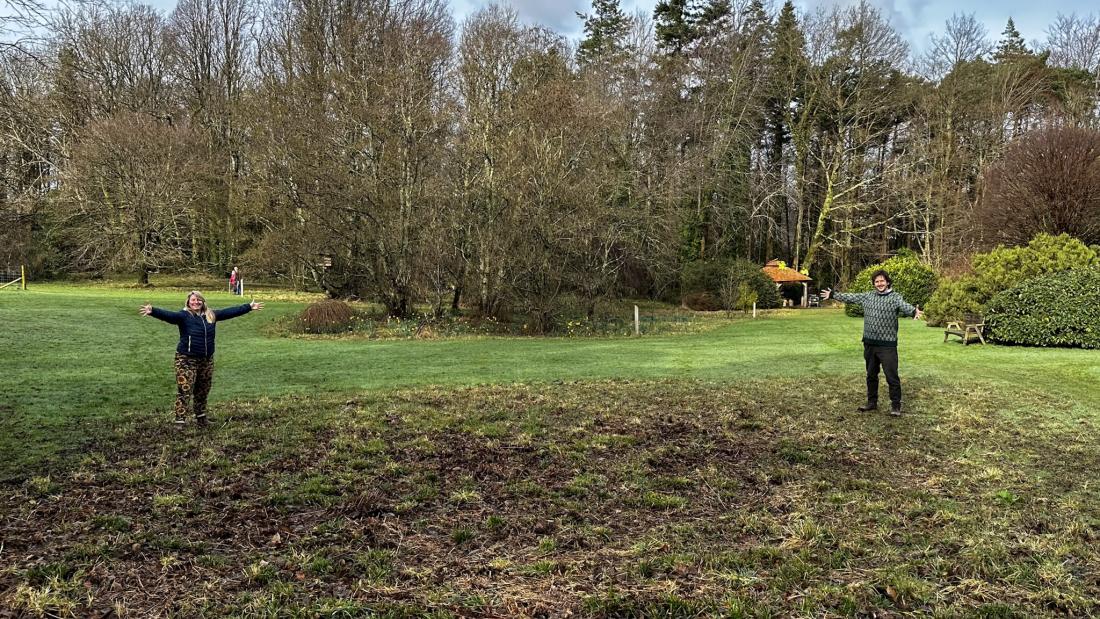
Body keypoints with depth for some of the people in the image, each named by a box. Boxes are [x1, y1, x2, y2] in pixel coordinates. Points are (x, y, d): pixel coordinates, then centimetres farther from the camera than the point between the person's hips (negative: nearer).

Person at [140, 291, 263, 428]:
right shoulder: (183, 315, -8)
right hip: (187, 360, -5)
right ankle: (180, 420, -2)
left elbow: (230, 312, 11)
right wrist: (152, 311, -42)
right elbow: (168, 315, -24)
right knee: (184, 391, -7)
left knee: (203, 391, 17)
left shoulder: (211, 315, 7)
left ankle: (201, 417, 33)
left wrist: (249, 307, 13)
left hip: (207, 360, 5)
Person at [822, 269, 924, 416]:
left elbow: (905, 306, -27)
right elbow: (850, 297, 20)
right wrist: (832, 294, 26)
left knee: (892, 376, -3)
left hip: (887, 345, -5)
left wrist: (914, 311, -49)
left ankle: (896, 406, 9)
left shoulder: (895, 297, -7)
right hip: (869, 344, 5)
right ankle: (872, 402, 29)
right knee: (871, 375, 16)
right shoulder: (867, 296, 8)